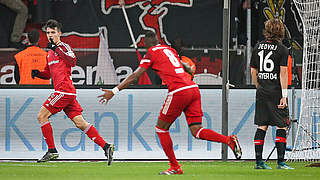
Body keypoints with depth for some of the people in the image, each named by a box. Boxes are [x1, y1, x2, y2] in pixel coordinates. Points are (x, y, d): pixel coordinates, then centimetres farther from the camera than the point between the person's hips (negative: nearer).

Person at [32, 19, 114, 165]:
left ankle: (52, 151, -3)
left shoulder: (64, 46, -2)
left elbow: (72, 61, -21)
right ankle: (106, 146, -2)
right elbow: (48, 74, 33)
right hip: (64, 92, 9)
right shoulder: (50, 53, 24)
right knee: (80, 123, 2)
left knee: (42, 116, -7)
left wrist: (57, 49, -23)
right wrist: (37, 73, 13)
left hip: (64, 90, -9)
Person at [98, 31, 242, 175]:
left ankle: (175, 167, 9)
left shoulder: (152, 53, 4)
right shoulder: (169, 50, 23)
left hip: (179, 92, -7)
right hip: (193, 88, 7)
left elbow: (134, 76, 1)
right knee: (196, 131, 4)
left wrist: (114, 91, 4)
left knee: (161, 128, 9)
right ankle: (229, 140, -16)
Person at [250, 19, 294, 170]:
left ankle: (258, 161, 7)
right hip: (276, 92, -5)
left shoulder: (258, 47, 8)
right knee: (281, 126, 0)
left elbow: (253, 71, 12)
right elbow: (283, 73, -12)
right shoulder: (282, 50, -7)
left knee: (262, 126, 8)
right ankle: (281, 161, -5)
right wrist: (284, 95, -12)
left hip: (262, 93, 5)